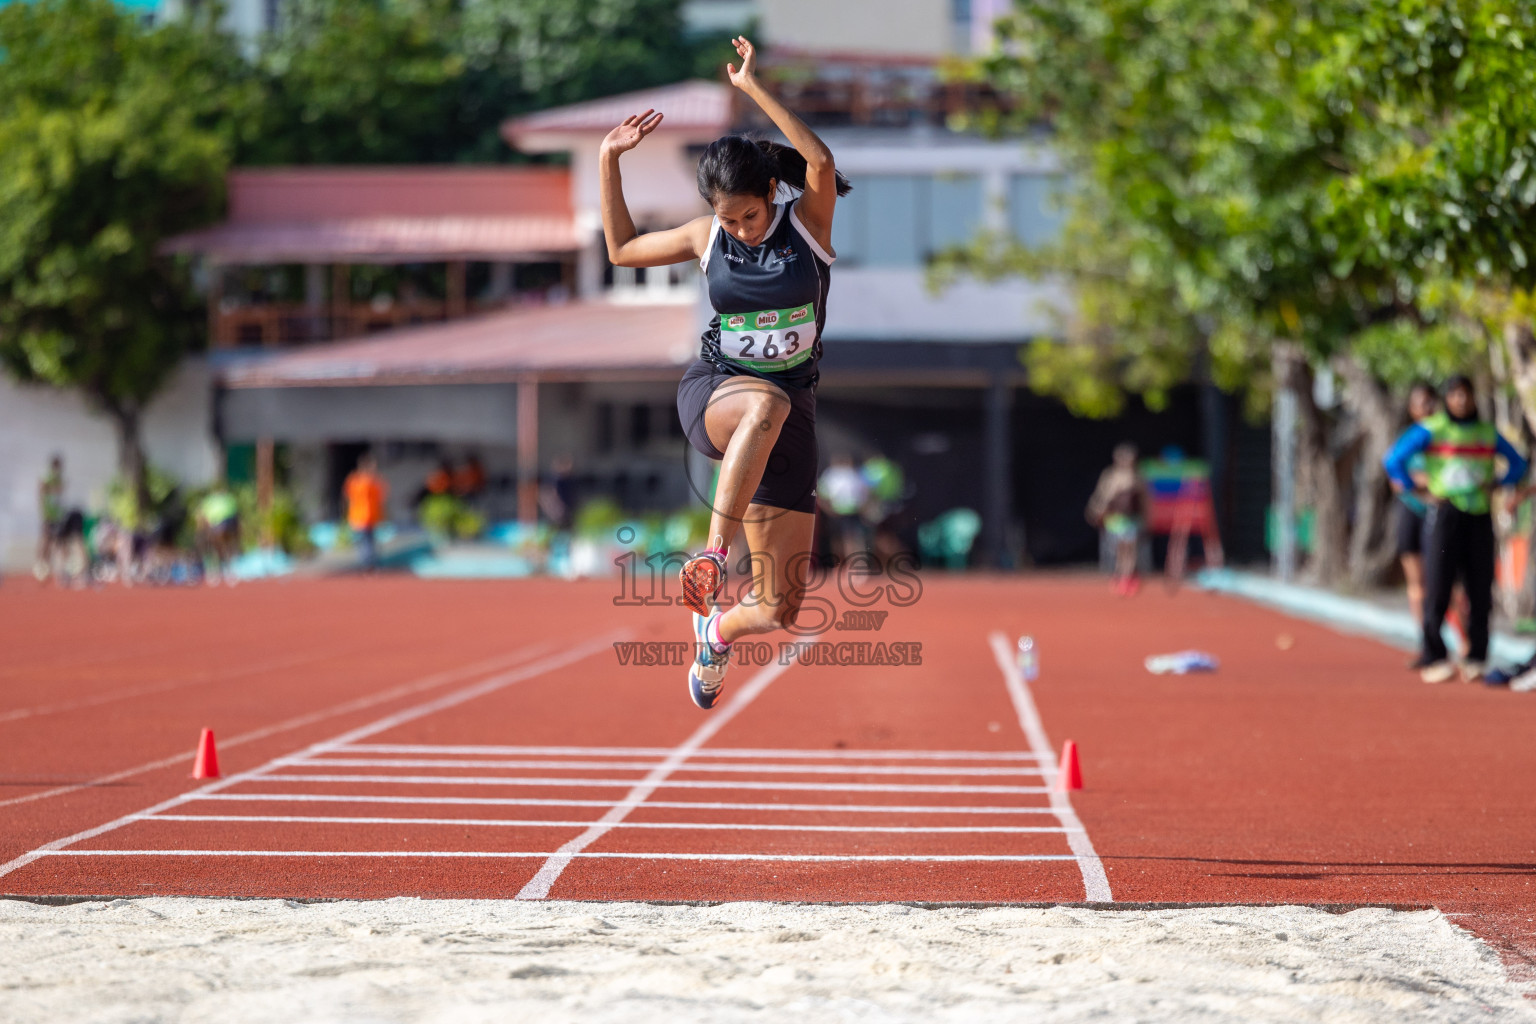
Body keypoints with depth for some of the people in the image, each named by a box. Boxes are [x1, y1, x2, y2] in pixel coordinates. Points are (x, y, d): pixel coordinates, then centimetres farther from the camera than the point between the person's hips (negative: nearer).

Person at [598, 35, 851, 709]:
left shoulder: (808, 224, -2)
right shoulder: (708, 237, 5)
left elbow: (821, 162, -23)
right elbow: (622, 250, 20)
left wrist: (752, 88, -26)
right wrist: (609, 160, 12)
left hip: (787, 416, 1)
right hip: (713, 394, -1)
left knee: (777, 613, 2)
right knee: (767, 402, -43)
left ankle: (717, 631, 39)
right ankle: (713, 553, -43)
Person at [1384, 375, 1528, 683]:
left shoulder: (1488, 433, 12)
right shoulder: (1430, 430, 0)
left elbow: (1518, 463, 24)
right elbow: (1394, 460, -3)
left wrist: (1496, 483, 8)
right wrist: (1419, 489, -4)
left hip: (1479, 516, 4)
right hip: (1443, 514, -4)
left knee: (1480, 590, 0)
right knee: (1437, 588, -9)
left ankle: (1476, 660, 6)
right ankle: (1434, 660, -4)